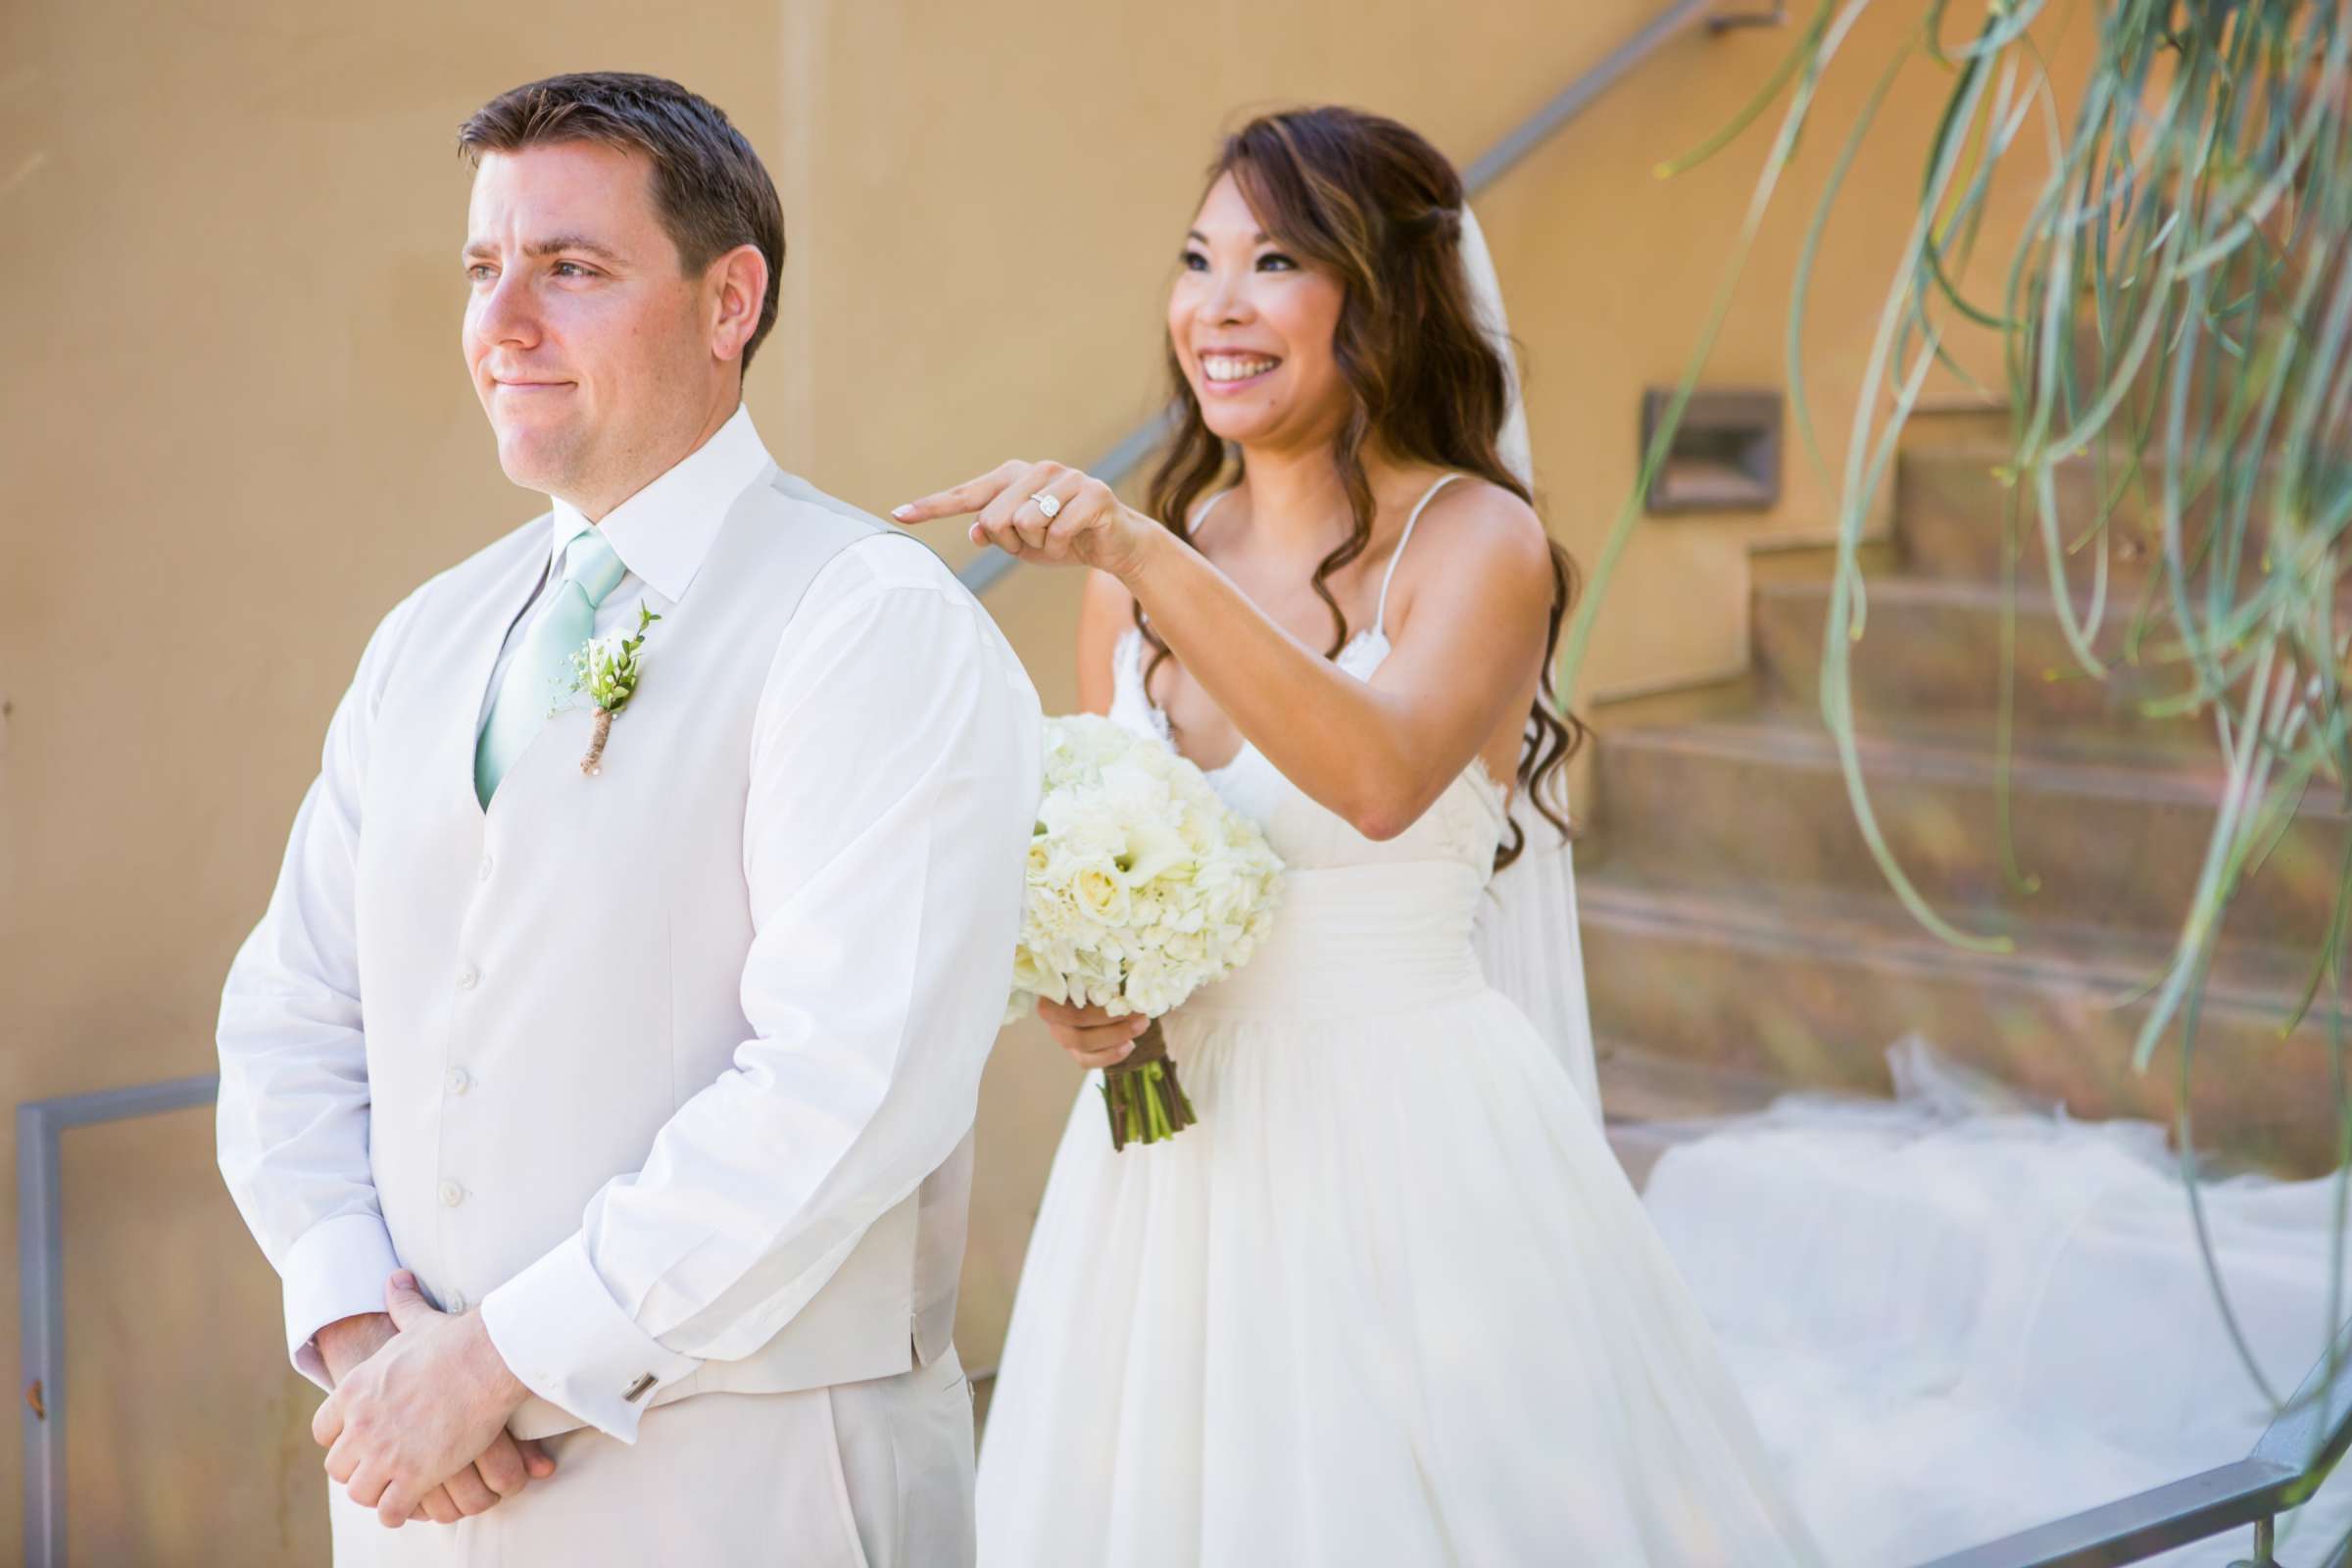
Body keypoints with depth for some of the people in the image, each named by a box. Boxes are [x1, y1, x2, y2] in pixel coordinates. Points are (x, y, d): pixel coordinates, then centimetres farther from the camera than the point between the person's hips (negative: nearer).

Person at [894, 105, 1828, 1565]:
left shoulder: (1474, 541, -10)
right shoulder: (1138, 575, 5)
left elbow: (1382, 780, -30)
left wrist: (1141, 555, -37)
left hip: (1408, 1146, -5)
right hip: (1179, 1150, 5)